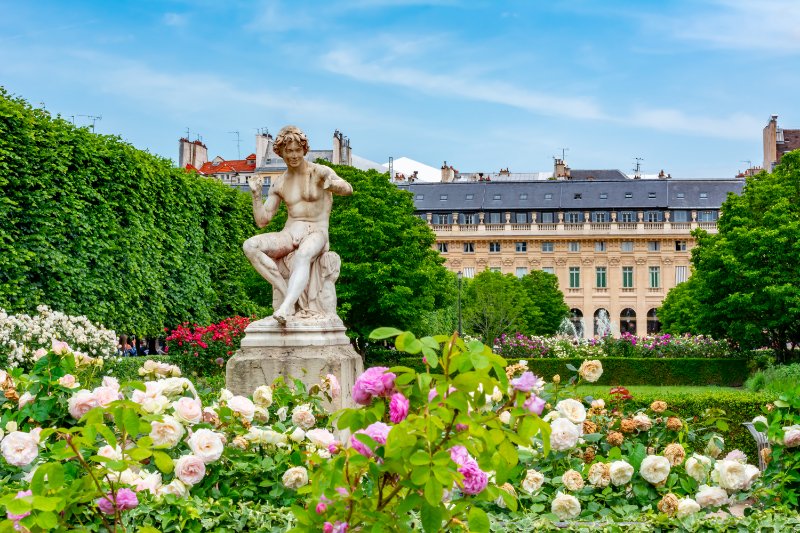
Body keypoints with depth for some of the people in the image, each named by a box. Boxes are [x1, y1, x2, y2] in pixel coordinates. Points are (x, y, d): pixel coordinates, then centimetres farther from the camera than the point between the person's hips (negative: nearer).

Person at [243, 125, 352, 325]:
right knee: (250, 246, -25)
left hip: (316, 234, -4)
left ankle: (286, 306, -58)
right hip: (288, 235, 4)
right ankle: (286, 293, -30)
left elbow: (348, 189, -16)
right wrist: (256, 194, -3)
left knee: (303, 256, -41)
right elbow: (262, 220, 13)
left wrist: (333, 184, -39)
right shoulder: (278, 184, 15)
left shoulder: (319, 172, 2)